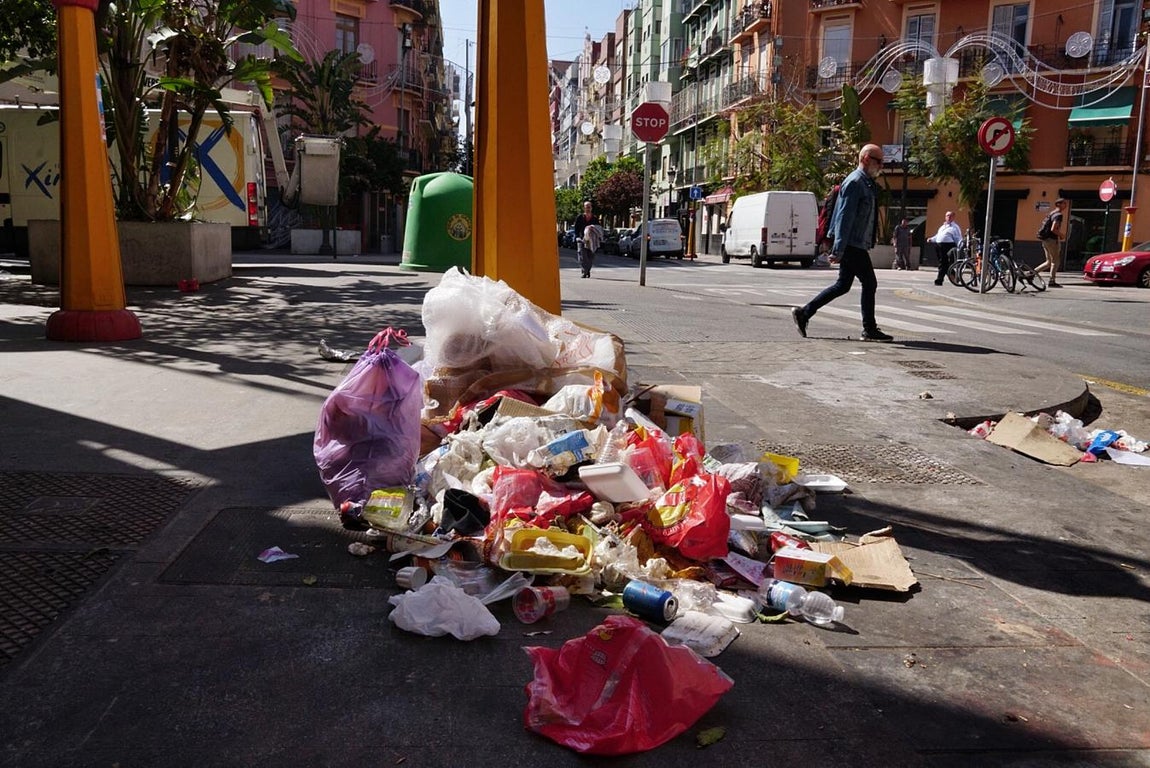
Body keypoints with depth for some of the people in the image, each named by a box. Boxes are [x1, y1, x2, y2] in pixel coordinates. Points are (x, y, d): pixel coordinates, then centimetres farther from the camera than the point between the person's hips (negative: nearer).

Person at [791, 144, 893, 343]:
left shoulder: (867, 184, 18)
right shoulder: (854, 182, -13)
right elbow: (845, 217, -20)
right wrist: (838, 250, -24)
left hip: (857, 245, 10)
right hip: (852, 245, -10)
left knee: (843, 285, 11)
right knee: (869, 283, -3)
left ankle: (803, 313, 13)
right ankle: (869, 330, 5)